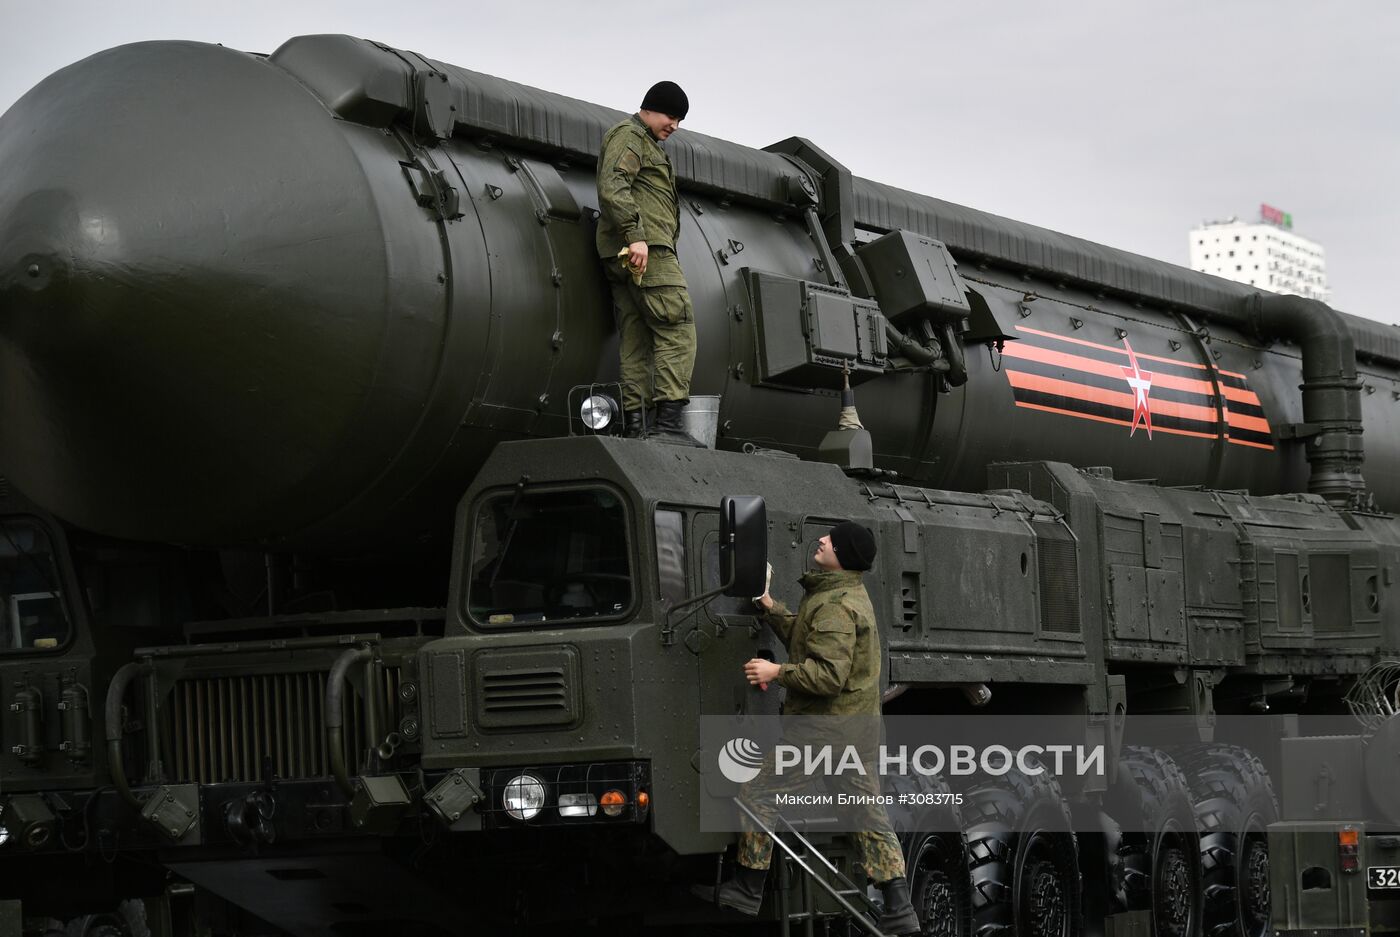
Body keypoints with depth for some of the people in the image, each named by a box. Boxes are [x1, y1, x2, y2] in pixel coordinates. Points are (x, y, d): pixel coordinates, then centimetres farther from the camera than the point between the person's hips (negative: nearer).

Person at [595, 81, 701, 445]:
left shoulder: (648, 144, 30)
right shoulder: (628, 135, -1)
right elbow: (612, 188, -16)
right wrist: (635, 236, -24)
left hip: (625, 256, 10)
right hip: (645, 249, -10)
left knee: (635, 339, 4)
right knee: (677, 328, -14)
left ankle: (633, 424, -1)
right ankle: (668, 420, -22)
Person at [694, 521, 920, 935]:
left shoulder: (835, 607, -19)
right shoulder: (853, 596, 15)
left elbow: (829, 673, -26)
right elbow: (806, 641, 22)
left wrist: (777, 672, -20)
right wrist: (772, 610, 17)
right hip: (858, 729, 10)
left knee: (757, 793, 3)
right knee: (871, 818, 7)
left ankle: (747, 890, 9)